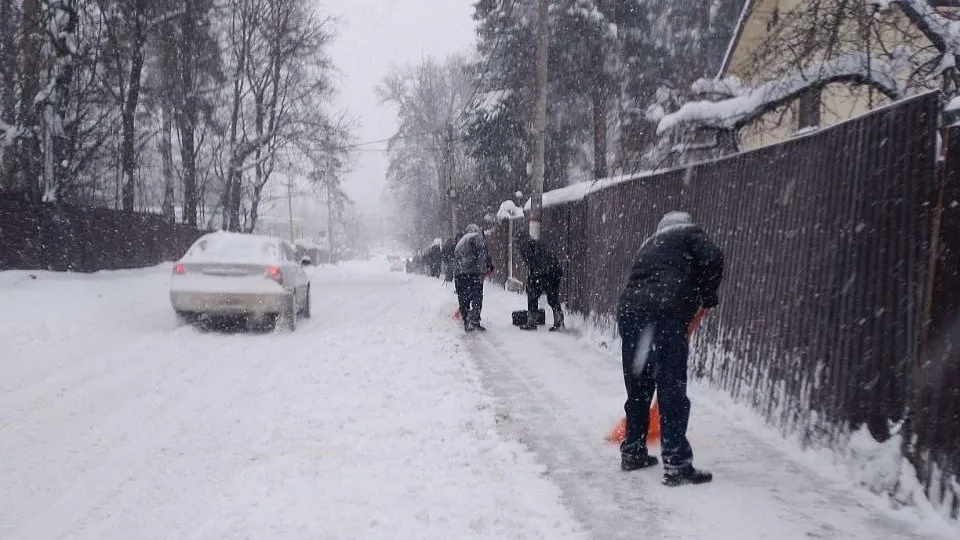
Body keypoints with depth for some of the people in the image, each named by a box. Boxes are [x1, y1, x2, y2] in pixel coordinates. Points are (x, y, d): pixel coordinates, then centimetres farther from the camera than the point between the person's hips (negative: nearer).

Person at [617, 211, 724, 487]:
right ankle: (677, 465, 2)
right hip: (665, 312, -6)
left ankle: (632, 452, 30)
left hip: (629, 310, 7)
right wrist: (708, 297, 10)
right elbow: (712, 259, -6)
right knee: (672, 389, -2)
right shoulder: (689, 233, 16)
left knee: (638, 388, 18)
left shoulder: (649, 245, 33)